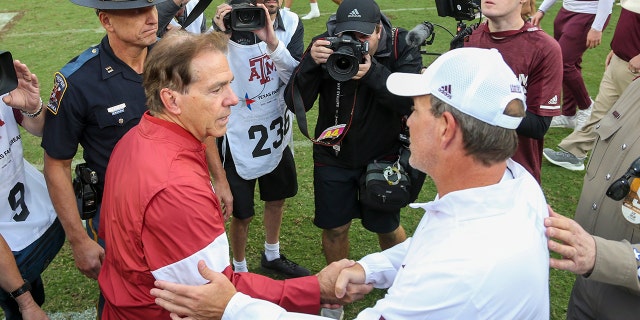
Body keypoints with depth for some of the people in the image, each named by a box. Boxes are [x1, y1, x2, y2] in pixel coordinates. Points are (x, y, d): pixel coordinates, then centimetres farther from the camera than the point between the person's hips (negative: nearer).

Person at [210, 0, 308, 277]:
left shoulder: (291, 23, -8)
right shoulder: (228, 27, -20)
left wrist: (272, 42, -31)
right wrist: (220, 37, -38)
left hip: (277, 133, 5)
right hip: (239, 140, -5)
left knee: (277, 199, 24)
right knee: (243, 214, 9)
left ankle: (272, 256, 50)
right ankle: (240, 270, 37)